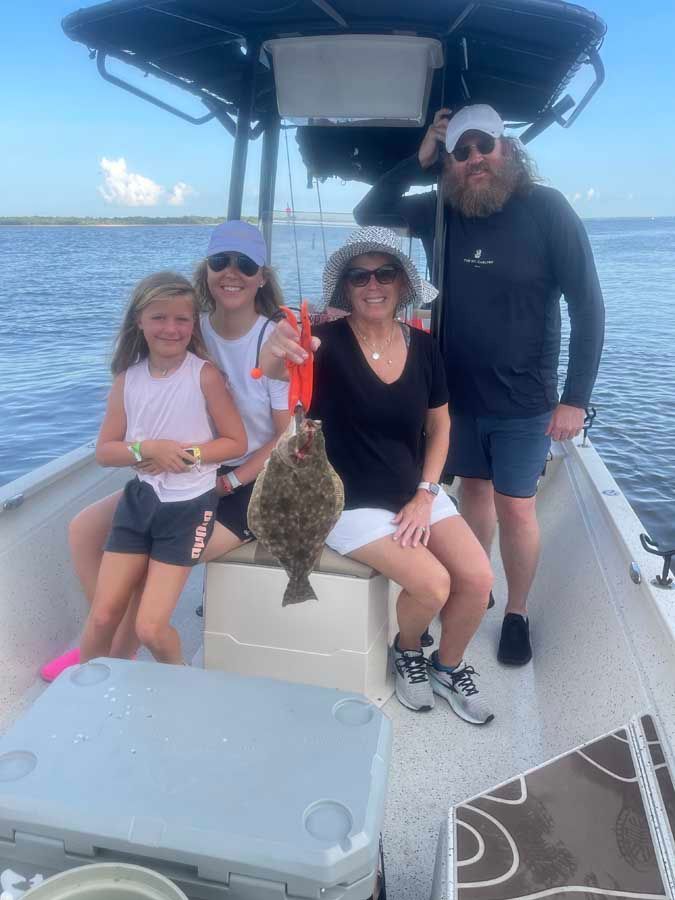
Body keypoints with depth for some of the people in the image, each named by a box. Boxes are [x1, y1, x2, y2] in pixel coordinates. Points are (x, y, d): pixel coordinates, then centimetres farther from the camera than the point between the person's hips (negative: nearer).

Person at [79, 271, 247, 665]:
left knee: (151, 629, -3)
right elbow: (105, 450, 3)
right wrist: (147, 448, -15)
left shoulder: (205, 375, -11)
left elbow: (237, 441, -6)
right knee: (102, 619, 8)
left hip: (189, 505, -4)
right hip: (139, 499, 4)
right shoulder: (127, 378, 1)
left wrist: (188, 454, -19)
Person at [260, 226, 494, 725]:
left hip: (416, 492, 5)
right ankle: (407, 652, 17)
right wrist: (276, 350, -60)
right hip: (350, 501, -4)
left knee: (478, 579, -9)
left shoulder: (423, 346, -1)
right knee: (432, 583, -19)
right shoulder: (329, 341, -15)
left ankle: (449, 665, 22)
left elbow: (439, 426, 8)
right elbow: (276, 370, -36)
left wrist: (425, 495, -2)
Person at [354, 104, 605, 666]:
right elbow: (368, 213, 6)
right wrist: (418, 161, -9)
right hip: (458, 392, 4)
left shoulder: (547, 210, -12)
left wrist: (575, 398, -16)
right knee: (474, 488, 17)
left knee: (515, 507, 2)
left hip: (523, 400, -3)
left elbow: (588, 306, -12)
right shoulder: (439, 212, 0)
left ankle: (517, 613, 21)